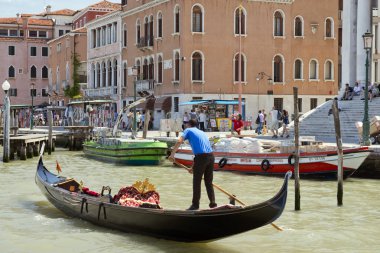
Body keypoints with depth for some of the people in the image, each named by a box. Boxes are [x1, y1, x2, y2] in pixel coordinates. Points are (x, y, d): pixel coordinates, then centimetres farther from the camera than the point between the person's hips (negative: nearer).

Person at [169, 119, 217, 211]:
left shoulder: (188, 130, 10)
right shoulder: (202, 133, 28)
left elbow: (179, 141, -7)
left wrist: (172, 154, -7)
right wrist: (194, 167, 32)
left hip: (201, 157, -6)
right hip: (211, 156, 6)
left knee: (196, 182, 4)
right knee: (209, 182, 15)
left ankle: (195, 204, 9)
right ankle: (213, 203, 12)